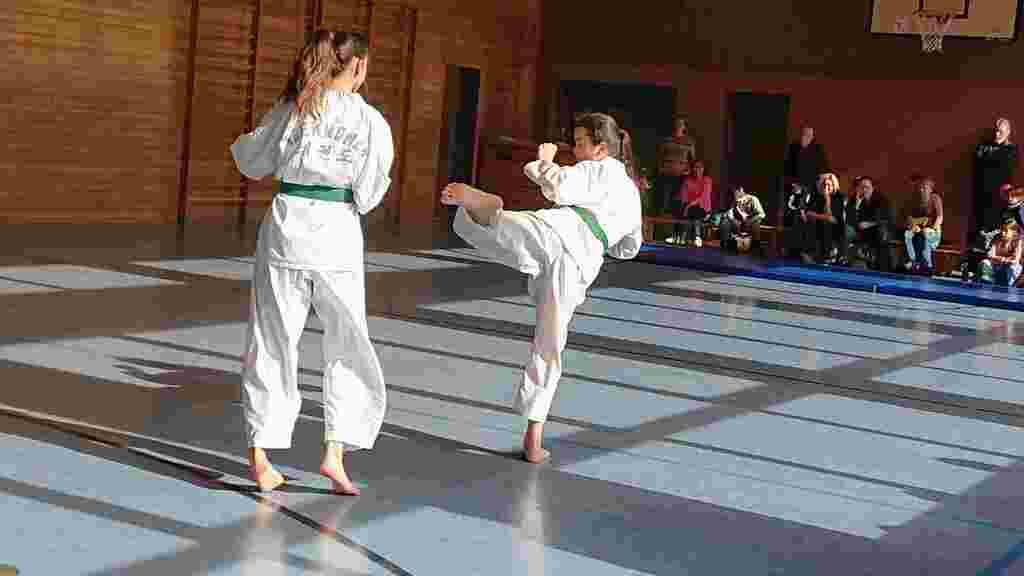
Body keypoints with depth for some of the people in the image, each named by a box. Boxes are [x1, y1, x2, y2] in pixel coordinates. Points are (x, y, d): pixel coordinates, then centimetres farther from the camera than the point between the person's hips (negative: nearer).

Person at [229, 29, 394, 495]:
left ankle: (260, 458, 14)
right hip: (336, 235, -2)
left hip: (285, 226, 2)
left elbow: (253, 163, 10)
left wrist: (244, 142, 31)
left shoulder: (294, 106, 1)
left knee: (272, 342, 11)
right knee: (348, 348, 14)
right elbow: (367, 196, 0)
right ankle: (335, 452, 7)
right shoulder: (373, 123, -4)